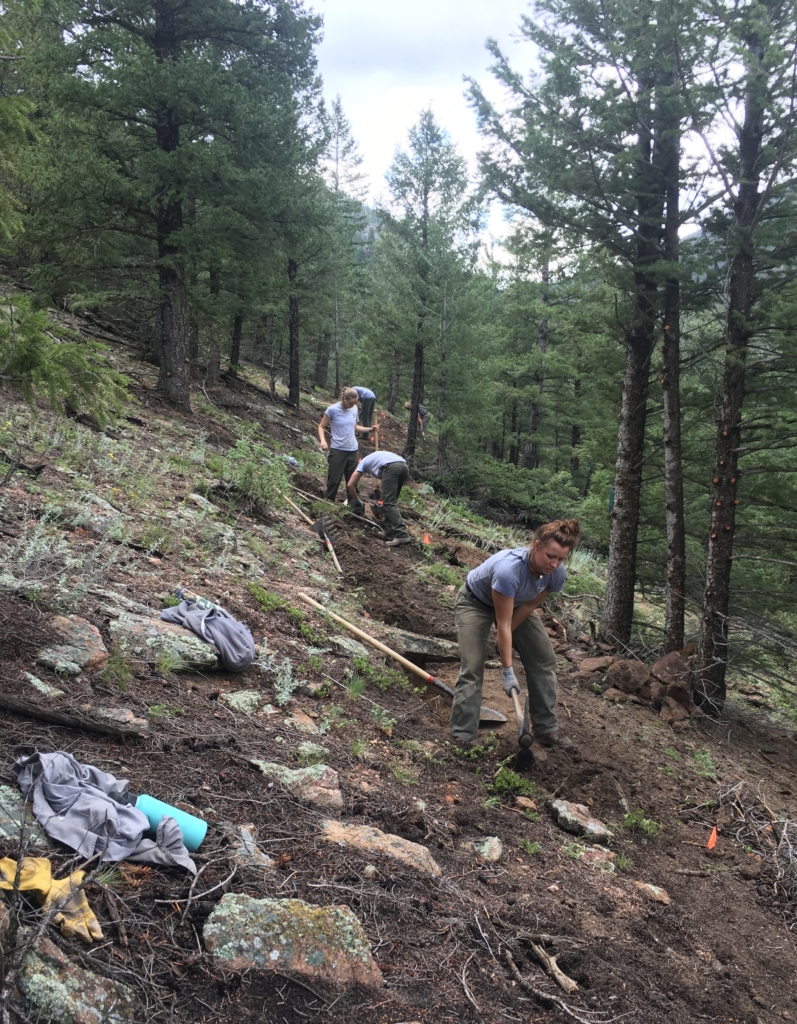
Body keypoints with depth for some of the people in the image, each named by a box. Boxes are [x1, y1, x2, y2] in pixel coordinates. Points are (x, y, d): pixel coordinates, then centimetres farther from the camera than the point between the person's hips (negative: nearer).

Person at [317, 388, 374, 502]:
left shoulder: (354, 409, 2)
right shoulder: (333, 409, -11)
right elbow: (321, 426, -4)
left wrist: (369, 429, 3)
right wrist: (323, 441, -21)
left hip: (353, 450, 5)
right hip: (337, 450, -4)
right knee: (334, 480, -1)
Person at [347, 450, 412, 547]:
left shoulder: (363, 462, 30)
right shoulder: (378, 457, 44)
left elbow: (350, 484, 26)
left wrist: (356, 501, 39)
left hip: (391, 467, -6)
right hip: (404, 466, 6)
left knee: (389, 503, -7)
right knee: (391, 501, 17)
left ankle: (402, 535, -19)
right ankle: (390, 534, 14)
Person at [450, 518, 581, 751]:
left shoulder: (557, 574, -25)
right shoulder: (508, 569, -43)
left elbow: (530, 605, -10)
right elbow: (503, 624, -37)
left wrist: (507, 638, -13)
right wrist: (508, 672, -33)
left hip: (515, 604, 6)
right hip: (475, 603, -6)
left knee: (544, 659, 1)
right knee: (472, 668, -17)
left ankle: (546, 729, 13)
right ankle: (462, 738, -13)